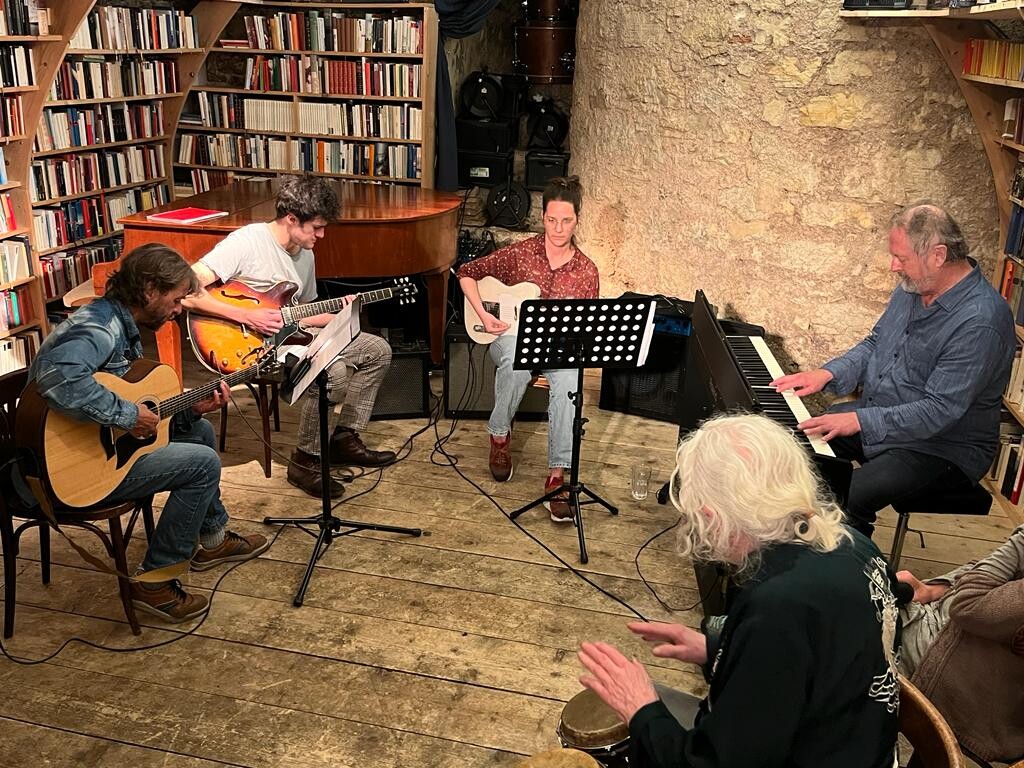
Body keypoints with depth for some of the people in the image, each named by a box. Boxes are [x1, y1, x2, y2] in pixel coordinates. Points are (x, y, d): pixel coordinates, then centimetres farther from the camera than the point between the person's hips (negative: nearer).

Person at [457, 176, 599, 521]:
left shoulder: (586, 270, 2)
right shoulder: (520, 253, -1)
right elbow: (467, 273, 5)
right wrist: (483, 315, -7)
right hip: (511, 334, 0)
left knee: (568, 379, -35)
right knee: (517, 360, -39)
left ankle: (557, 476, -33)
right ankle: (499, 434, -12)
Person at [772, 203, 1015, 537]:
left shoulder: (981, 321, -27)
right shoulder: (914, 286, 1)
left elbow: (940, 411, -29)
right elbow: (875, 344, 12)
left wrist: (859, 421, -32)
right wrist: (827, 373, -5)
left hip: (939, 446, -8)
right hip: (876, 414, 9)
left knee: (847, 499, -29)